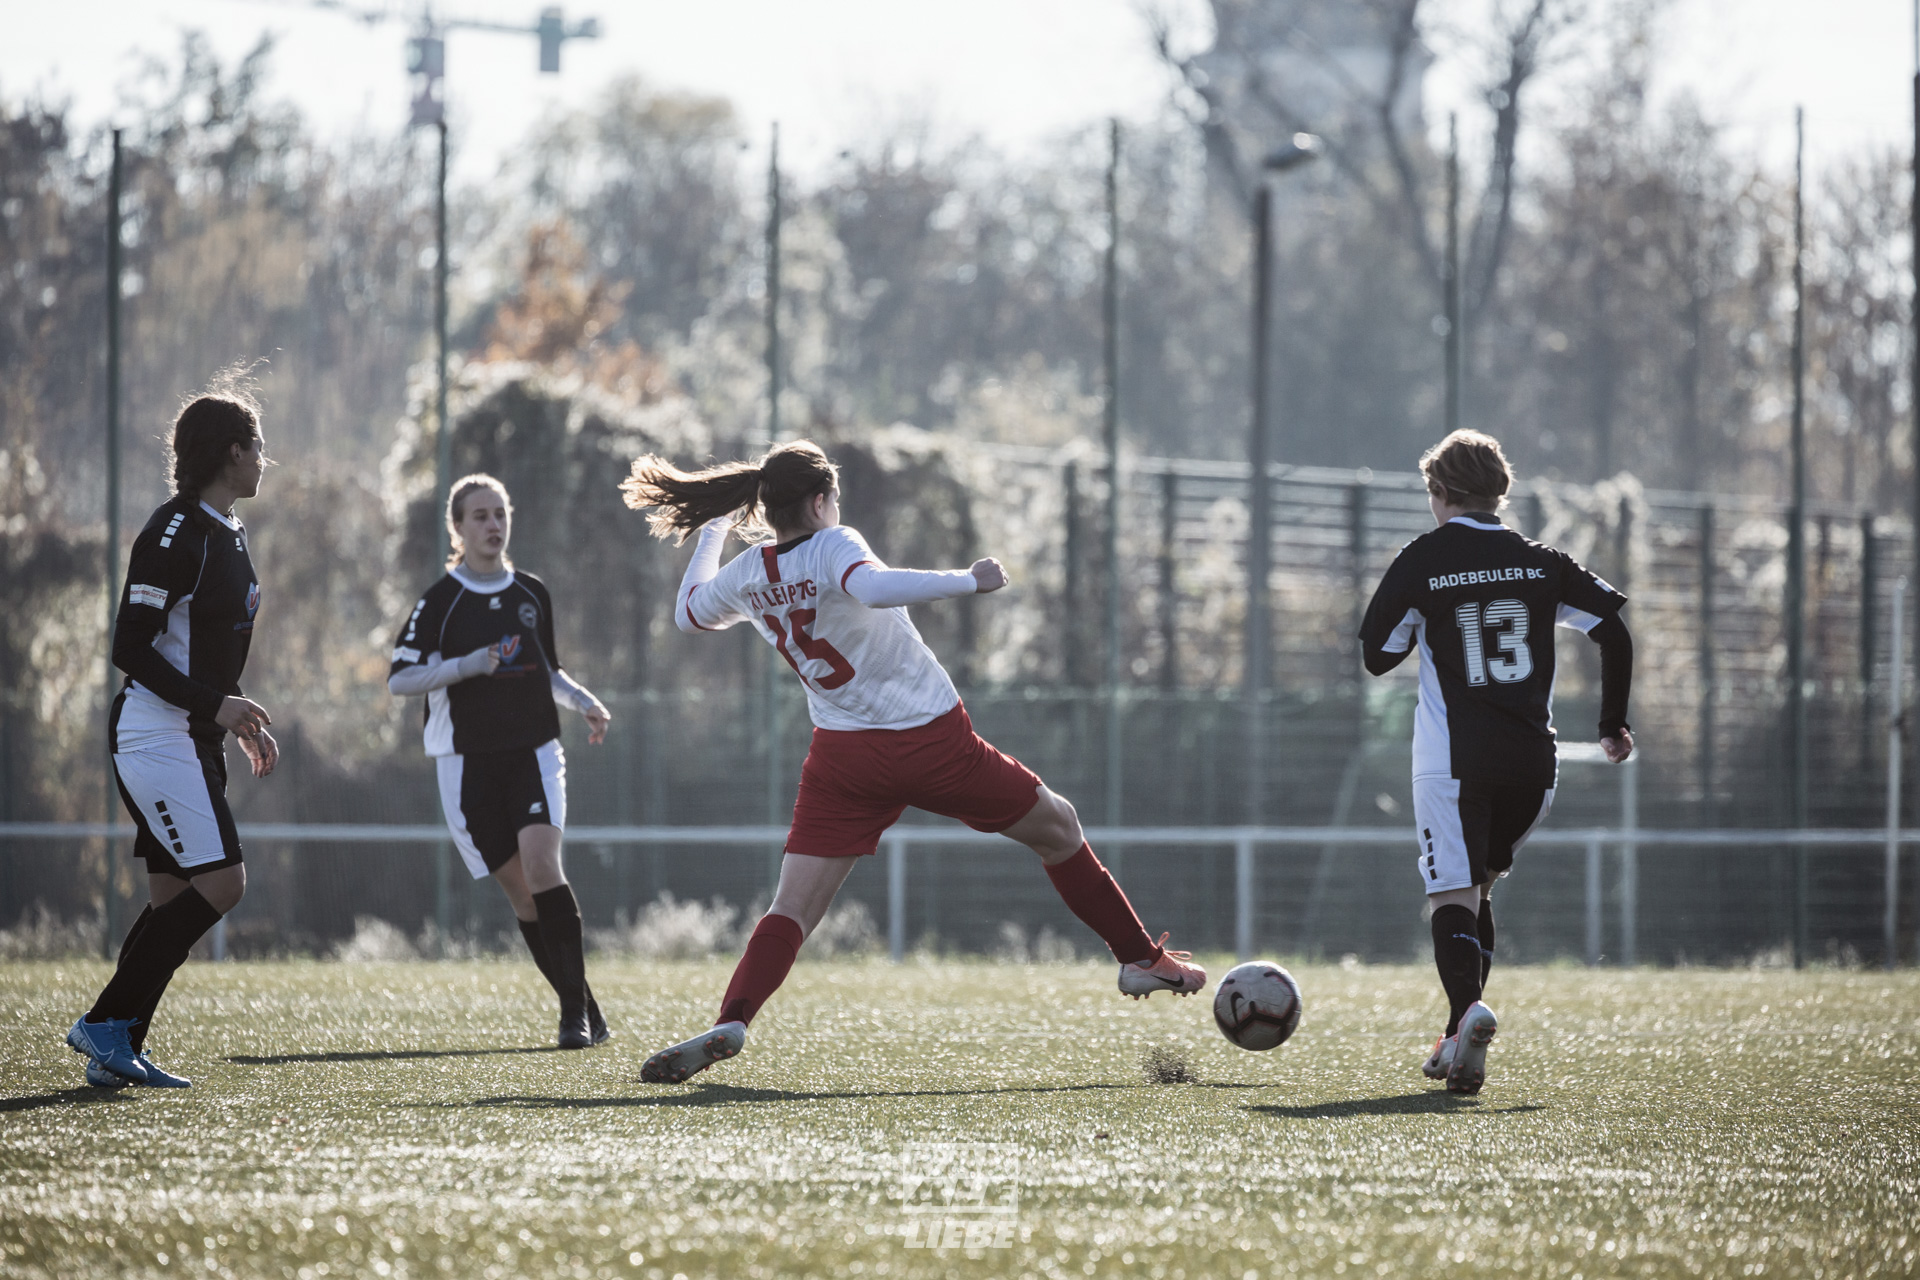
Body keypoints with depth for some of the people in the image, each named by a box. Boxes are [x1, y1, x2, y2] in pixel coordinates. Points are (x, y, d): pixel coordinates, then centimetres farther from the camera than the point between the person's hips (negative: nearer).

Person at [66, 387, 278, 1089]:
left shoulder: (225, 532, 14)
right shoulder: (175, 533, -16)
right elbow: (130, 648, -19)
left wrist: (240, 722, 18)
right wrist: (216, 705, -23)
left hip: (194, 738, 10)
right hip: (155, 735, -10)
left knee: (172, 895, 6)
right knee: (221, 881, -15)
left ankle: (118, 1049, 8)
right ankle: (108, 1024, -11)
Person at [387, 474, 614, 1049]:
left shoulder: (532, 594, 11)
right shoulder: (440, 601, -2)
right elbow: (399, 678, -6)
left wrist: (585, 703, 8)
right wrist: (466, 666, -17)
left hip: (534, 752, 1)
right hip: (468, 762, -1)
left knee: (541, 861, -21)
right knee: (519, 888, -2)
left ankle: (575, 1006, -19)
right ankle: (585, 1013, 8)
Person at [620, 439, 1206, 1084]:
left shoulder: (747, 575, 1)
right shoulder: (832, 547, -16)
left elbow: (688, 612, 22)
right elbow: (873, 588, -39)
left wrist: (711, 531, 34)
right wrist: (969, 580, -31)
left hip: (844, 760, 4)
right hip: (934, 742, -4)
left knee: (791, 909, -1)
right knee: (1058, 828, 17)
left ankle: (730, 1023, -26)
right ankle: (1141, 958, 26)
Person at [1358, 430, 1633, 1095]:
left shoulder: (1423, 559, 0)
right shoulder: (1540, 561, 9)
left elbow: (1377, 656, 2)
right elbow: (1613, 630, 4)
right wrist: (1614, 724, 14)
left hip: (1454, 760, -4)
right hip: (1533, 759, 4)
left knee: (1453, 897, -7)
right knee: (1477, 890, 19)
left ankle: (1468, 1007, -34)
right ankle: (1458, 1044, 16)